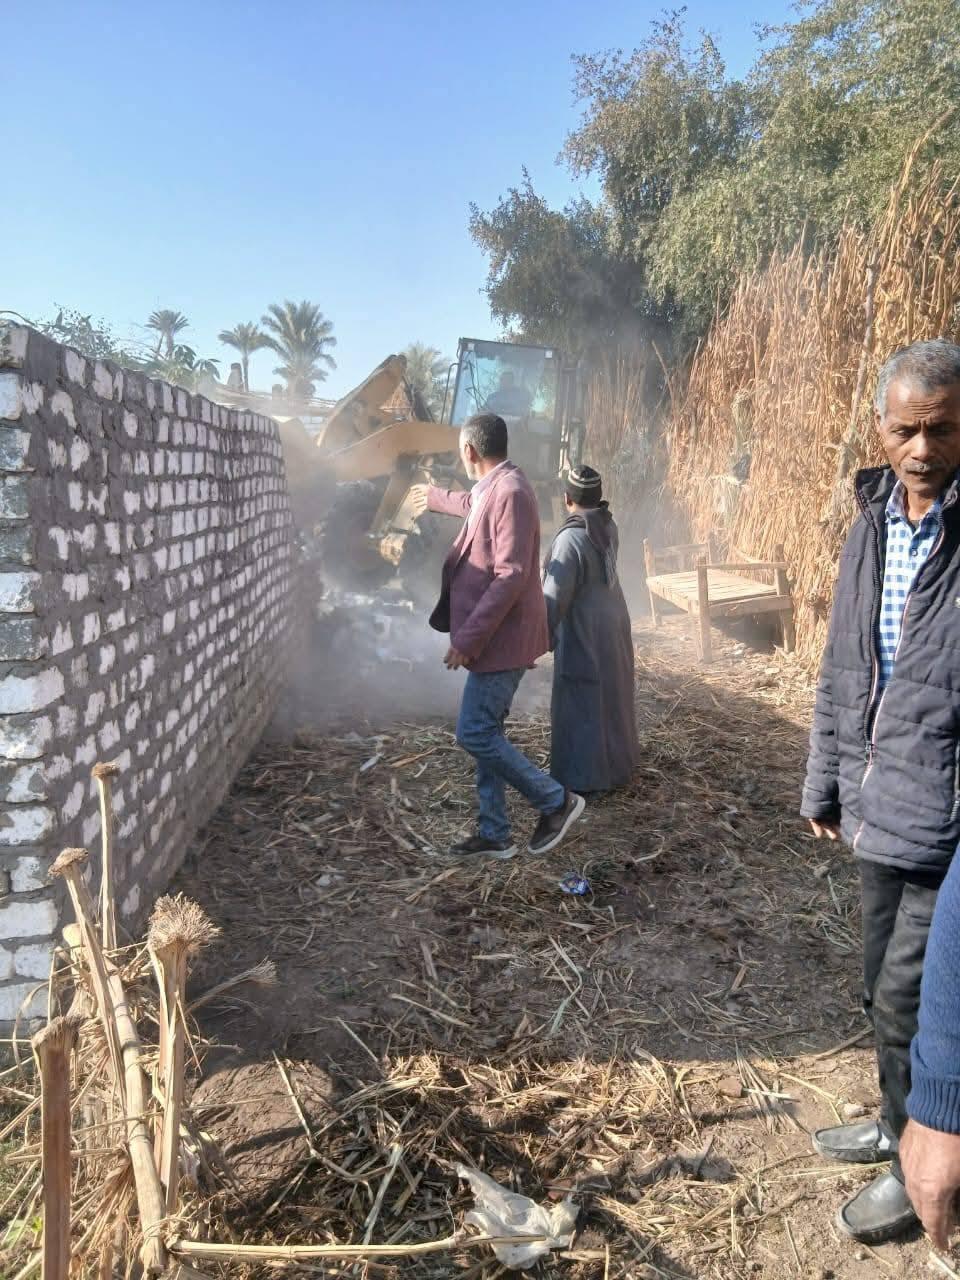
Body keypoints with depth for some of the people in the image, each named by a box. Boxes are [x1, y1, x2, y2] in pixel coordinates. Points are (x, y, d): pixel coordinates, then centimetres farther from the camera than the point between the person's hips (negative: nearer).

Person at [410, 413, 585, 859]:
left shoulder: (510, 492, -19)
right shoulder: (493, 488, 12)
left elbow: (511, 576, -26)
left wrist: (468, 638, -26)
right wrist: (436, 497, 56)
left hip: (501, 638, -10)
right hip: (491, 636, 10)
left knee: (475, 734, -7)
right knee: (485, 733, 12)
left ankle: (557, 801, 8)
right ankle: (494, 835, 22)